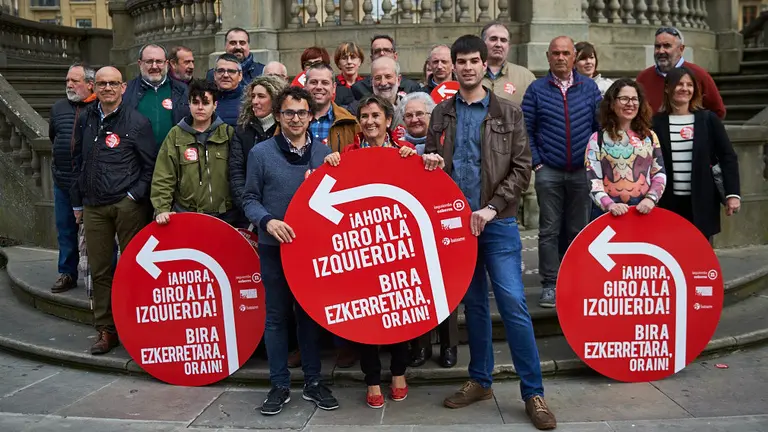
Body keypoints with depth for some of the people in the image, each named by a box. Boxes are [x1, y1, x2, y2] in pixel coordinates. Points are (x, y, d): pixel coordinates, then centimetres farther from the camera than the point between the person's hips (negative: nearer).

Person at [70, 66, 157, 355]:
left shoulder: (136, 122, -1)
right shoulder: (86, 121, 13)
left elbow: (151, 165, -1)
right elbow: (78, 162, 20)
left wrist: (136, 194, -9)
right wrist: (77, 202, 19)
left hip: (128, 204, -4)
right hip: (94, 206, 5)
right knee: (99, 269, 6)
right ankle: (105, 330, 16)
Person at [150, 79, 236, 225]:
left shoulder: (228, 134, 4)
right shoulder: (176, 135, 3)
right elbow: (163, 178, -1)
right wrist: (162, 209, -12)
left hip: (224, 216, 1)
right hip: (185, 216, 0)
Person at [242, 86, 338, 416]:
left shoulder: (324, 153, 5)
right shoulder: (261, 153, -1)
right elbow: (250, 199, -2)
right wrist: (268, 221, -20)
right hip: (274, 247, -2)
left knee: (311, 313, 11)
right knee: (276, 316, 6)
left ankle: (313, 381, 23)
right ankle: (280, 385, 18)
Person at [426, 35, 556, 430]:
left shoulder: (508, 112, 2)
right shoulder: (441, 114, 10)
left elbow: (521, 170, -3)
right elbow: (430, 165, 13)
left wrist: (491, 208, -13)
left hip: (498, 222, -3)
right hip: (456, 220, 3)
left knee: (513, 304, -6)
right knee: (473, 304, 12)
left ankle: (533, 393, 3)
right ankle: (480, 380, 24)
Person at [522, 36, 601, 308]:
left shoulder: (590, 88, 8)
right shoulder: (536, 90, 4)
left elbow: (601, 126, 8)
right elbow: (526, 130, 2)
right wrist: (536, 163, -4)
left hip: (582, 172, 2)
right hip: (548, 173, -1)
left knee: (578, 230, 8)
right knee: (549, 231, 1)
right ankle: (549, 285, 7)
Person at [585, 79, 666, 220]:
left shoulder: (650, 136, 10)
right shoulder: (598, 139, 0)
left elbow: (659, 174, 9)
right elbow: (592, 178, -7)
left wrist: (651, 198, -9)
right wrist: (609, 204, -21)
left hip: (642, 210, 2)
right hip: (608, 212, -2)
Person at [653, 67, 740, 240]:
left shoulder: (708, 119, 3)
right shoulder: (656, 122, 2)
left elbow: (728, 157, 2)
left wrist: (733, 193, -6)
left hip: (702, 201, 1)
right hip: (668, 202, 0)